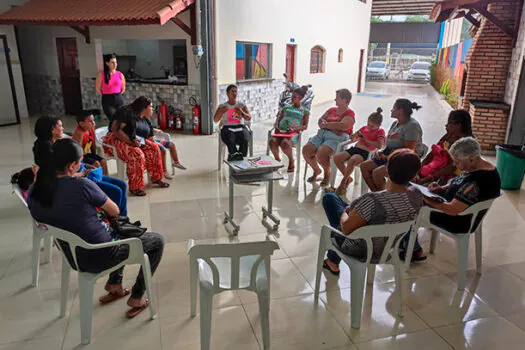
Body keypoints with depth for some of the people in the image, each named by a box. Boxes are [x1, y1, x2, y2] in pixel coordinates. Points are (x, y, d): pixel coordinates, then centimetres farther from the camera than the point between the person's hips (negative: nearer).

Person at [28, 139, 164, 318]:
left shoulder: (34, 191, -5)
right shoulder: (81, 185, -26)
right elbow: (115, 211, -11)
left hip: (73, 257, 8)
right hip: (100, 257, -8)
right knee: (157, 240, 12)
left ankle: (114, 285, 34)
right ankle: (137, 297, 16)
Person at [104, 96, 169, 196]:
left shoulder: (140, 116, 10)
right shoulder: (127, 112, -17)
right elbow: (115, 129, -26)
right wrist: (131, 142, -27)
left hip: (130, 140, 9)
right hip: (115, 139, -9)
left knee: (153, 148, -5)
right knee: (137, 154, -32)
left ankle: (156, 178, 7)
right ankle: (135, 187, -23)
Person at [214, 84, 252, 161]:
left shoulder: (242, 105, 17)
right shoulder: (222, 106, 14)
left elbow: (249, 118, 8)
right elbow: (215, 120, 4)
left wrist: (242, 113, -12)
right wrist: (221, 112, -15)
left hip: (240, 128, 1)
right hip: (227, 129, -1)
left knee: (244, 140, -34)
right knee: (231, 140, -39)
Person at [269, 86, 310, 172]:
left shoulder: (304, 111, 18)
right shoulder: (286, 108, 28)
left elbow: (305, 126, 7)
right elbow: (278, 120, 24)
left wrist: (294, 129, -12)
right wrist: (276, 127, -1)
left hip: (293, 133, -3)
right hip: (281, 131, 3)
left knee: (285, 143, -38)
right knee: (272, 141, -32)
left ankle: (291, 161, -7)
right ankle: (277, 160, -4)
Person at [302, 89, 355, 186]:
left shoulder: (350, 113, 0)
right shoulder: (332, 110, 22)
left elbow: (342, 126, -16)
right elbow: (320, 120, 15)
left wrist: (326, 125, -6)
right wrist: (333, 127, -5)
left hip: (336, 137, -7)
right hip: (322, 134, 7)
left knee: (321, 152, -32)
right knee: (306, 149, -13)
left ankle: (327, 174, -2)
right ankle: (316, 170, 13)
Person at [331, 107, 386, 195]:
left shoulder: (380, 131, 3)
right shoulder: (364, 128, 21)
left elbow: (380, 145, -15)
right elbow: (352, 138, 29)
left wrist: (366, 140, -12)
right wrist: (356, 135, 5)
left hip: (365, 152, -7)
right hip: (355, 148, 7)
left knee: (352, 160, -39)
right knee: (336, 157, -15)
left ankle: (343, 183, -20)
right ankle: (348, 178, 3)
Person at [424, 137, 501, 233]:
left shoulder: (476, 181, -36)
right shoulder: (479, 166, -6)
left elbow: (452, 210, -34)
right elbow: (460, 184, 13)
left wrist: (427, 199, -22)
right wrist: (442, 188, -3)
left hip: (461, 221, -9)